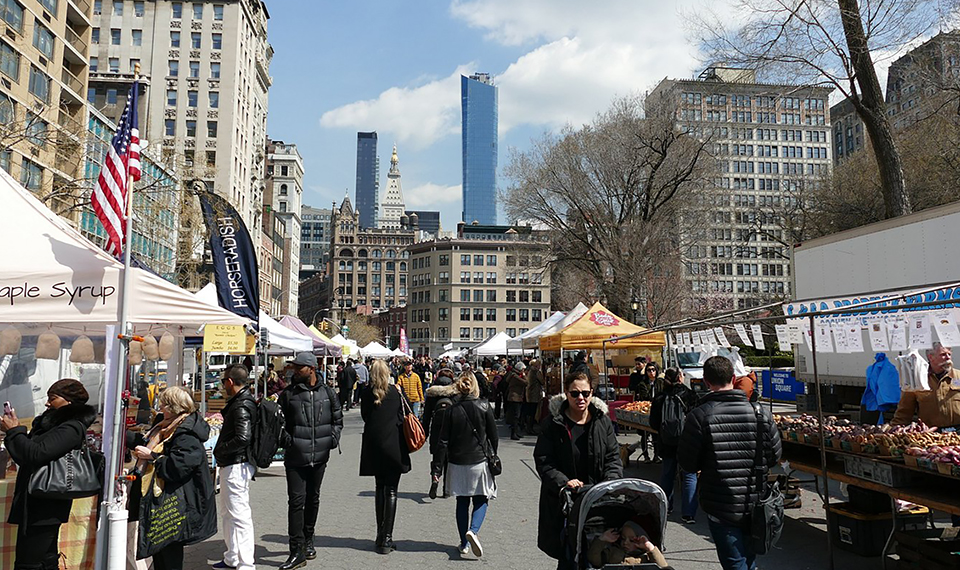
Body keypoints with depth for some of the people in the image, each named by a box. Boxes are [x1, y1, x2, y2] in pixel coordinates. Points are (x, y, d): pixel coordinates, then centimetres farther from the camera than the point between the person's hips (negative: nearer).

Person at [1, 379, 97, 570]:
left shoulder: (71, 428, -18)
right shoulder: (57, 422, 13)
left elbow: (36, 454, -26)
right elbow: (33, 449, 18)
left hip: (43, 506, -10)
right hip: (40, 505, 10)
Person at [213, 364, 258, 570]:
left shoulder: (242, 406, -19)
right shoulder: (243, 401, 12)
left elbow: (243, 438, -28)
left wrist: (220, 449, -14)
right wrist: (223, 452, 10)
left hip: (236, 466, -11)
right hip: (232, 464, 11)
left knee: (239, 514, -7)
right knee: (228, 511, 21)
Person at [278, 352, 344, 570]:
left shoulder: (327, 393, 4)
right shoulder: (288, 394, -2)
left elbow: (338, 419, 14)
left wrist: (333, 438, 1)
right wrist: (286, 440, -10)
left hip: (320, 456, 3)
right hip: (296, 457, -2)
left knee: (313, 498, 16)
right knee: (296, 501, -6)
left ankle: (308, 540, 34)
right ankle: (297, 551, 0)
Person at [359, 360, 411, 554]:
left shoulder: (366, 393, 0)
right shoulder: (395, 392, -5)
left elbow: (364, 416, 10)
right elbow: (401, 417, 0)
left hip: (373, 447, 3)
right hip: (393, 446, -2)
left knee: (380, 488, 15)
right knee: (391, 491, 2)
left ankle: (381, 536, 18)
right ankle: (386, 538, -2)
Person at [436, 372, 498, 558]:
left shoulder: (452, 410, -4)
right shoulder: (484, 407, -7)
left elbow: (443, 441, -4)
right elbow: (493, 436, -1)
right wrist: (493, 456, 15)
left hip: (457, 462, 2)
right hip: (479, 461, -2)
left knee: (462, 502, 14)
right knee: (481, 500, 11)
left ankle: (464, 543, 18)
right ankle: (473, 530, -14)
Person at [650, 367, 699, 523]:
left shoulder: (659, 399, -2)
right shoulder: (688, 395, -12)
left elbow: (653, 423, 1)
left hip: (666, 444, 4)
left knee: (667, 474, 19)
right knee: (689, 476, 2)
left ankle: (665, 506, 31)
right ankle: (688, 513, -2)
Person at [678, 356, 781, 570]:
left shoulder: (699, 416, -16)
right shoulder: (760, 414, -6)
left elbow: (688, 464, -10)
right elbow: (774, 457, 5)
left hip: (721, 506, -4)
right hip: (755, 504, 4)